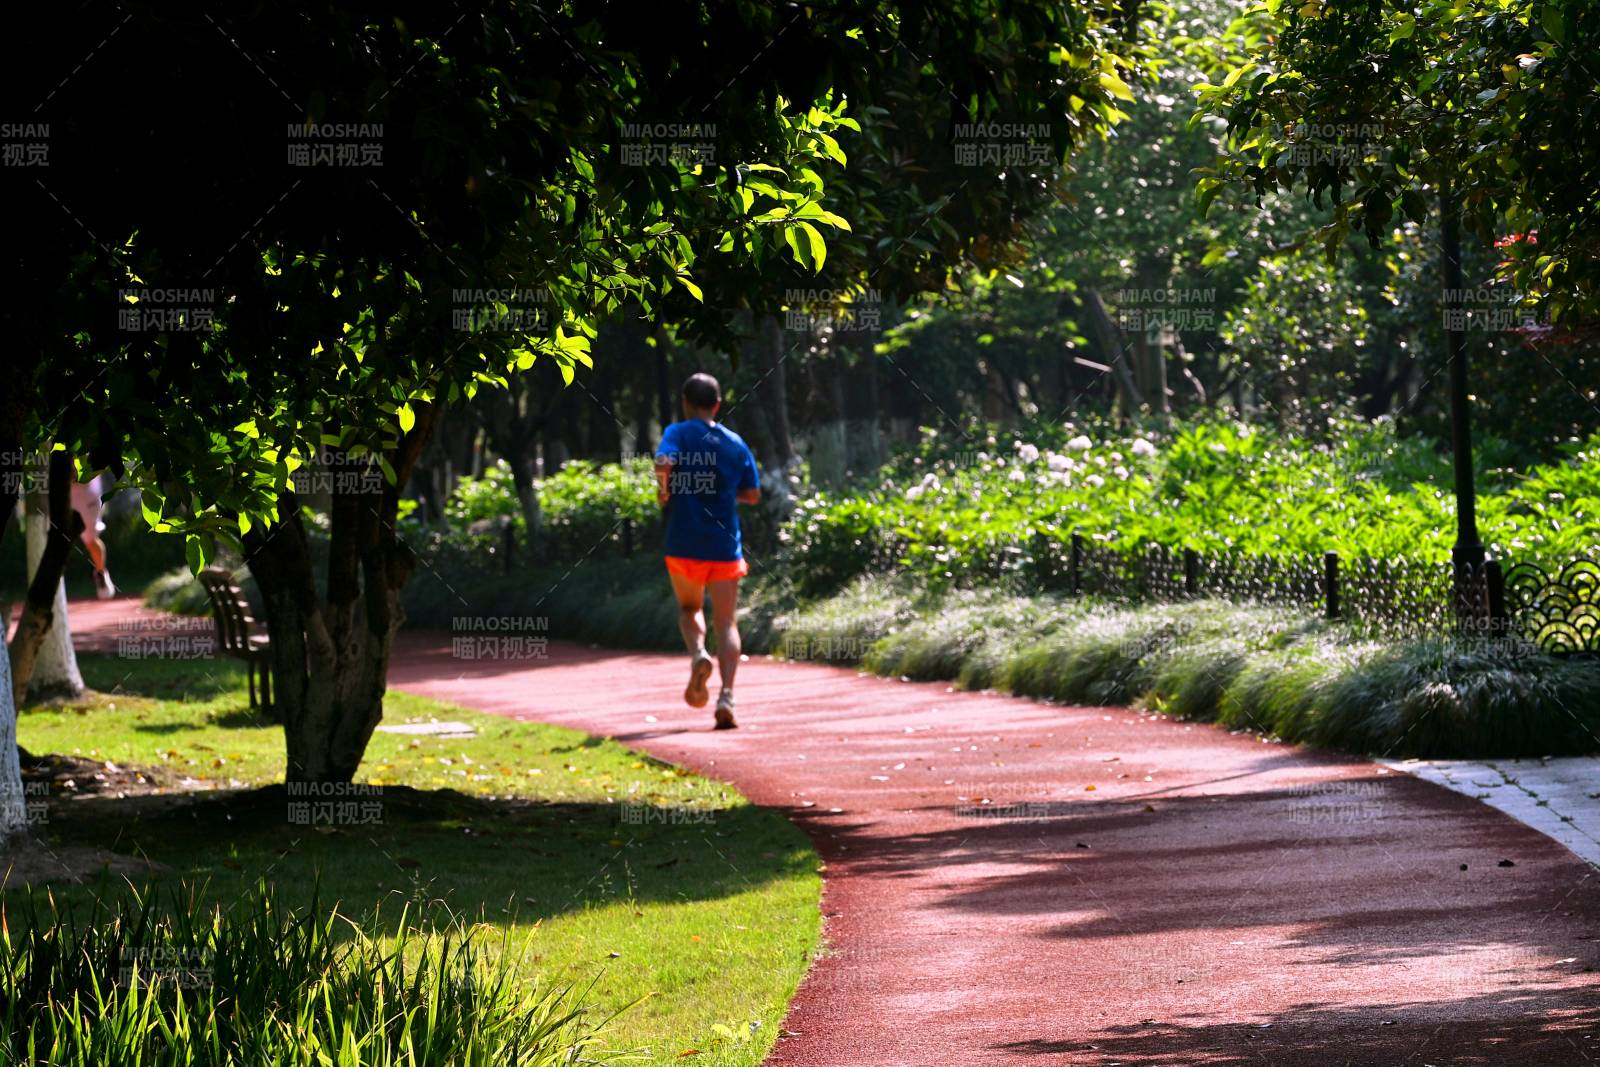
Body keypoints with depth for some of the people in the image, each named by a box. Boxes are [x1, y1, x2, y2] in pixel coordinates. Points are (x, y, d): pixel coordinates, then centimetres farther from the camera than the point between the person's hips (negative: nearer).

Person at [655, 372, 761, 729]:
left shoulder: (677, 433, -2)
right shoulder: (735, 443, 6)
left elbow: (664, 463, -23)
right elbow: (753, 494, 10)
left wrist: (664, 490, -4)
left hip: (683, 543, -1)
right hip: (724, 545, 1)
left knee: (689, 607, 23)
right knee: (727, 624, 2)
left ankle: (698, 653, -7)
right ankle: (726, 696, -16)